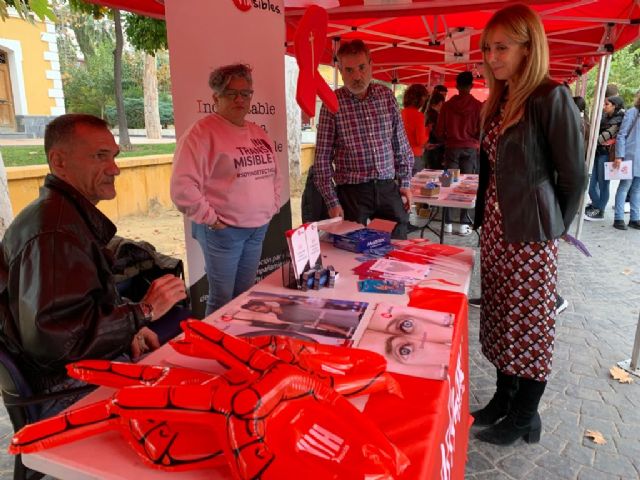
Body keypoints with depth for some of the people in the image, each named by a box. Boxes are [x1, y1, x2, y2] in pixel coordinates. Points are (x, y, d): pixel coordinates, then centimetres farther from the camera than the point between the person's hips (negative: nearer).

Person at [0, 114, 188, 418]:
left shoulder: (74, 214, 12)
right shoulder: (52, 231, -24)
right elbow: (52, 338, -29)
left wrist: (127, 329, 2)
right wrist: (143, 312, -21)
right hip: (71, 392, -10)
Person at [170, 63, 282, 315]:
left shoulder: (258, 133, 13)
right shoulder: (203, 132, -12)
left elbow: (275, 174, 24)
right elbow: (182, 186, -19)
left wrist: (272, 207, 13)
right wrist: (209, 218, -15)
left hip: (258, 229, 7)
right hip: (223, 230, -7)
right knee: (222, 299, 3)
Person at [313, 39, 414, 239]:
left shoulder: (387, 96, 5)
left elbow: (401, 144, 11)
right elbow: (323, 158, -5)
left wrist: (405, 183, 8)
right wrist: (332, 201, -8)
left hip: (388, 187, 3)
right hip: (352, 192, -3)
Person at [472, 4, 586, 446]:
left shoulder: (552, 98, -13)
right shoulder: (497, 102, 10)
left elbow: (574, 176, -9)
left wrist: (554, 228, 0)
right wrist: (484, 219, 13)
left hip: (529, 233, -7)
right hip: (495, 227, 8)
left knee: (530, 322, 6)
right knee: (501, 316, 16)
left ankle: (526, 417, 25)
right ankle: (504, 398, 35)